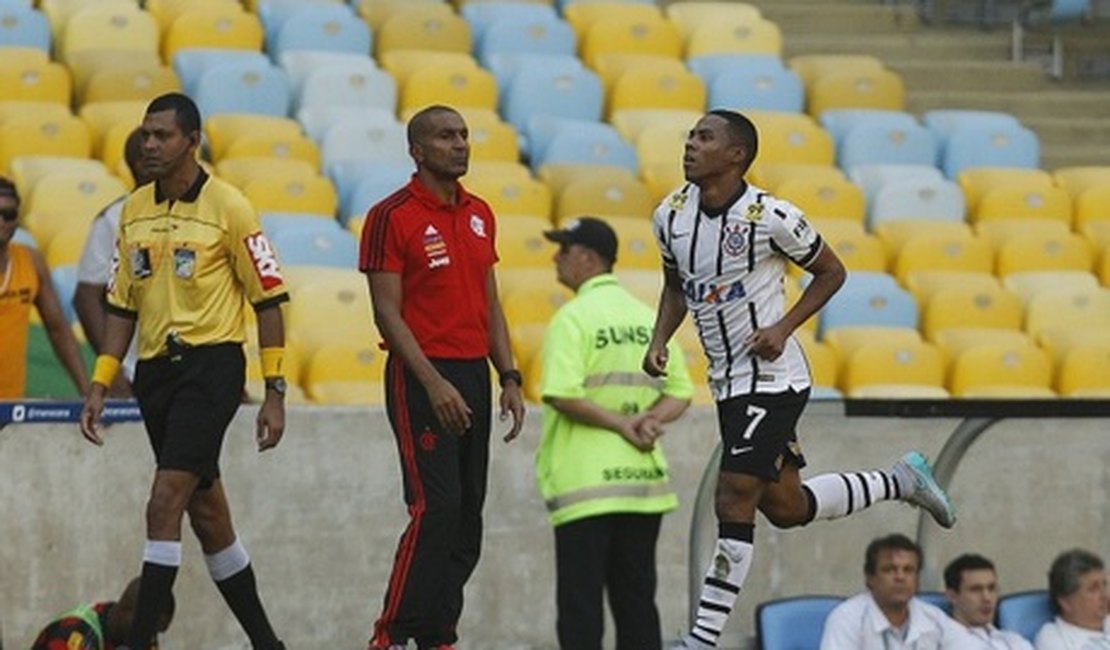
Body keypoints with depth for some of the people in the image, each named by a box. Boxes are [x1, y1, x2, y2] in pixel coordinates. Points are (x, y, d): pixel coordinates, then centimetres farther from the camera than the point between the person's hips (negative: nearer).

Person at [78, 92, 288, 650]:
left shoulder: (227, 207, -7)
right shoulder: (134, 210, 10)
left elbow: (268, 298, -5)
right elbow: (121, 304, 15)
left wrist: (274, 393, -9)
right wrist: (100, 385, 8)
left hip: (211, 365, -6)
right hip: (155, 369, 6)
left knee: (165, 501, -16)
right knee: (205, 510, 10)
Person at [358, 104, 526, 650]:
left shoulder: (479, 214, 13)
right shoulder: (392, 217, -8)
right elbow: (387, 312, -12)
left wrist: (509, 378, 10)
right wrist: (434, 384, -18)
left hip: (474, 375, 7)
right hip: (423, 380, -7)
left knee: (467, 517, 7)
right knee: (435, 509, -14)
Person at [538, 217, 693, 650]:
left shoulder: (573, 317, -9)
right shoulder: (648, 317, 11)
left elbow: (561, 395, -19)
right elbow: (680, 392, 11)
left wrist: (622, 423, -11)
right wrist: (650, 418, -5)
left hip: (585, 483, -6)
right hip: (643, 480, 6)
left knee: (580, 599, -3)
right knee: (636, 596, 10)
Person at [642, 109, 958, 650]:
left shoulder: (769, 217, -17)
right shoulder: (671, 215, 1)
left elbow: (831, 272, -3)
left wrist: (783, 328, -15)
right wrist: (659, 340, 1)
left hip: (771, 379, -8)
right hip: (728, 383, 8)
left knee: (733, 501, -13)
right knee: (786, 507, 15)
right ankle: (901, 482, 35)